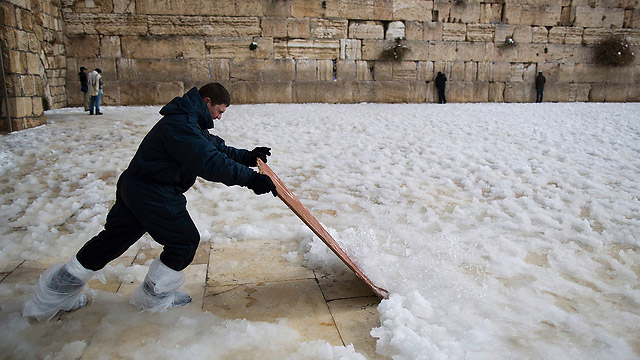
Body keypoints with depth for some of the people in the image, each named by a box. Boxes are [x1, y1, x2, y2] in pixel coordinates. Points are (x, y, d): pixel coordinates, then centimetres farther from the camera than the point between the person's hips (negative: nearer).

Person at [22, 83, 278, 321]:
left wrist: (248, 157, 5)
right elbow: (209, 164, -31)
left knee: (112, 240, 17)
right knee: (185, 240, 3)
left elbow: (216, 148, 17)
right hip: (153, 194, -11)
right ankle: (154, 296, 21)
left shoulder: (190, 122, 13)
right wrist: (250, 178, -32)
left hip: (134, 187, 11)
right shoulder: (180, 125, -22)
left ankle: (54, 294, 28)